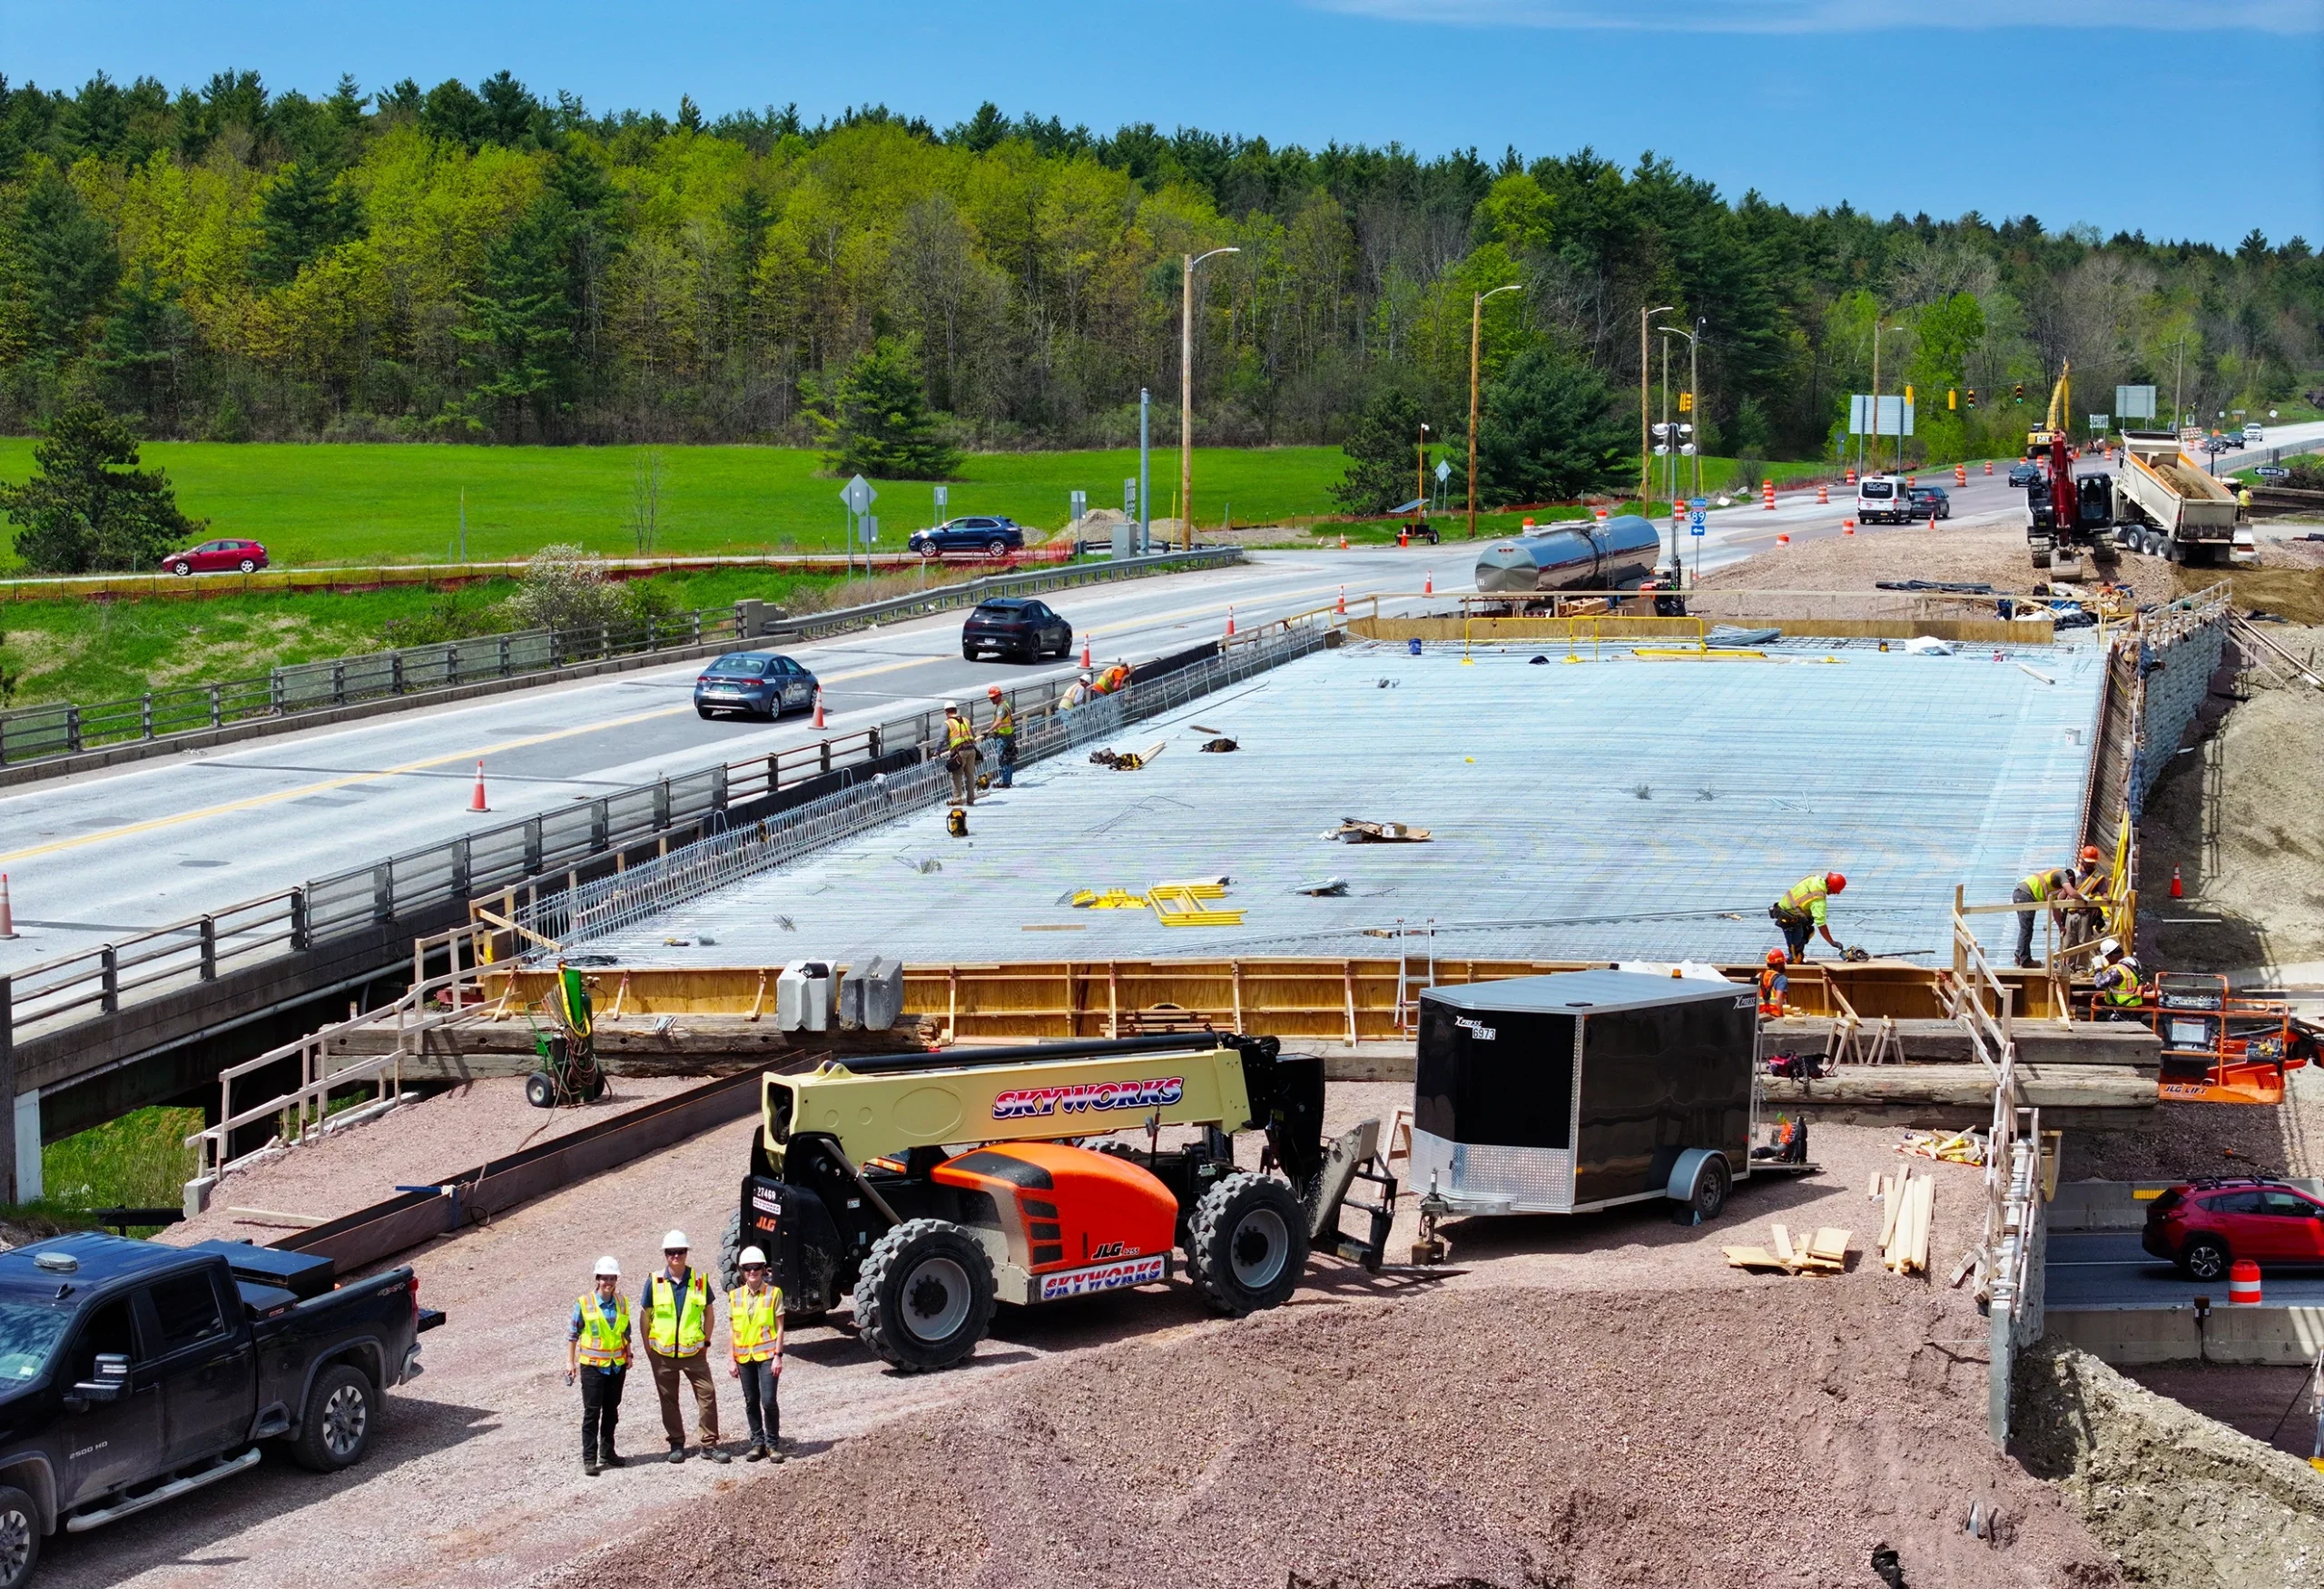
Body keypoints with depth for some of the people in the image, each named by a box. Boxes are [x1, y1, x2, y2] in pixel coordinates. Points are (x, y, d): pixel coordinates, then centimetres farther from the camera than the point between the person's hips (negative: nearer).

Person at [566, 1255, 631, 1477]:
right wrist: (570, 1362, -3)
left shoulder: (622, 1302, 3)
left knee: (611, 1410, 12)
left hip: (617, 1365, 4)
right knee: (592, 1411, -3)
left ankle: (607, 1453, 23)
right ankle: (589, 1458, 1)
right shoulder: (584, 1303, -9)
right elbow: (573, 1333, -3)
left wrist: (628, 1355, 12)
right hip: (592, 1365, -4)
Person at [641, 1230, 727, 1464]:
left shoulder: (700, 1280, -1)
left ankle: (709, 1444, 2)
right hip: (663, 1354, 0)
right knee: (668, 1400, 8)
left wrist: (706, 1342, 6)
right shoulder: (655, 1282, -3)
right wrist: (648, 1347, 4)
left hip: (693, 1351, 0)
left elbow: (708, 1313, 10)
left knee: (707, 1393, -6)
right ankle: (677, 1444, 20)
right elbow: (645, 1315, 5)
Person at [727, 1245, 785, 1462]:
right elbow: (731, 1330, 9)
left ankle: (773, 1443, 6)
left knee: (768, 1401, -9)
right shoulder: (735, 1296, 5)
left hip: (767, 1355, -3)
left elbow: (779, 1327, -1)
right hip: (744, 1357, 3)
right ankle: (757, 1442, 20)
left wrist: (778, 1356, -7)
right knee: (751, 1402, 9)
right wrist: (732, 1360, 6)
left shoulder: (774, 1293, -3)